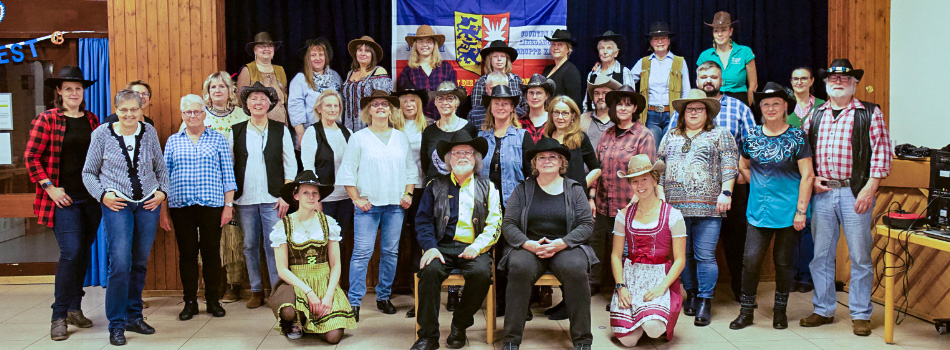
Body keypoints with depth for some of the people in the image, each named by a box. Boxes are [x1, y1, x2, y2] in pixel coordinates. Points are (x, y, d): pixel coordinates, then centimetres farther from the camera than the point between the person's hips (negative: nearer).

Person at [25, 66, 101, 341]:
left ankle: (74, 308, 24)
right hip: (64, 198, -5)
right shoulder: (47, 120, -2)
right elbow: (31, 156, -3)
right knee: (70, 253, -12)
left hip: (91, 197, 5)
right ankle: (59, 316, -1)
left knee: (84, 253, 10)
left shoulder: (92, 120, 11)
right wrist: (49, 187, -10)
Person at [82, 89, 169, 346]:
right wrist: (103, 195, -9)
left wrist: (162, 192, 2)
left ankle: (134, 317, 23)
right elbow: (88, 173, 5)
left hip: (148, 204, 3)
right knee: (120, 264, -12)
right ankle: (116, 325, 1)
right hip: (116, 205, -3)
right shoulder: (102, 134, -2)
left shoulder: (149, 132, 6)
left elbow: (161, 167, 16)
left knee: (140, 263, 9)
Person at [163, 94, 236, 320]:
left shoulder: (218, 140, 7)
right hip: (180, 206, 2)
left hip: (211, 205, -1)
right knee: (187, 253, 5)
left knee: (211, 252, 2)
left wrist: (228, 205, -1)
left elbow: (228, 175, 5)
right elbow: (164, 175, 12)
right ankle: (189, 302, 15)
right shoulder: (173, 141, 11)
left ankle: (213, 301, 14)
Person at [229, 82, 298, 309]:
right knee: (250, 245, 6)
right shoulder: (235, 131, 7)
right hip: (245, 199, 2)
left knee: (274, 245, -5)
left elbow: (290, 165, 5)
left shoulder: (281, 130, 5)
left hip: (272, 198, -2)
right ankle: (256, 291, 17)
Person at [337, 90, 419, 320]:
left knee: (391, 252, 5)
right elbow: (348, 172, 1)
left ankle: (384, 297, 17)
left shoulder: (401, 138, 14)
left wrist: (408, 194, 5)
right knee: (362, 252, -7)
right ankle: (354, 302, -3)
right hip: (368, 205, -3)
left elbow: (411, 169, 17)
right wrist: (357, 199, -6)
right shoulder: (358, 138, 4)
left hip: (395, 205, 3)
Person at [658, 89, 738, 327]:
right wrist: (660, 191, 7)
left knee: (705, 256, -6)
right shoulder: (670, 137, 19)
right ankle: (691, 294, 20)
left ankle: (705, 301, -1)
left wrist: (725, 193, -11)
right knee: (683, 254, 7)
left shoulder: (720, 135, 9)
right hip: (675, 206, 4)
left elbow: (729, 166, 0)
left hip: (708, 207, -3)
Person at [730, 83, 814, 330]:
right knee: (751, 260, -4)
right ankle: (746, 312, 8)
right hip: (759, 210, 2)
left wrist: (801, 211, -10)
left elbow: (807, 176, -6)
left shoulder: (796, 137, -4)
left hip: (788, 211, -2)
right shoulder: (752, 137, 5)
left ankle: (780, 311, 23)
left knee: (783, 261, 7)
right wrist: (760, 186, 11)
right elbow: (743, 166, 22)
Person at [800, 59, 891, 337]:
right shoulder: (815, 115, 13)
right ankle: (824, 310, 21)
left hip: (855, 193, -3)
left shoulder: (870, 113, 2)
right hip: (822, 192, 4)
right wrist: (811, 178, -1)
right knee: (820, 254, 8)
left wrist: (868, 191, -12)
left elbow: (881, 153, -4)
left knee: (860, 257, 2)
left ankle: (860, 315, 13)